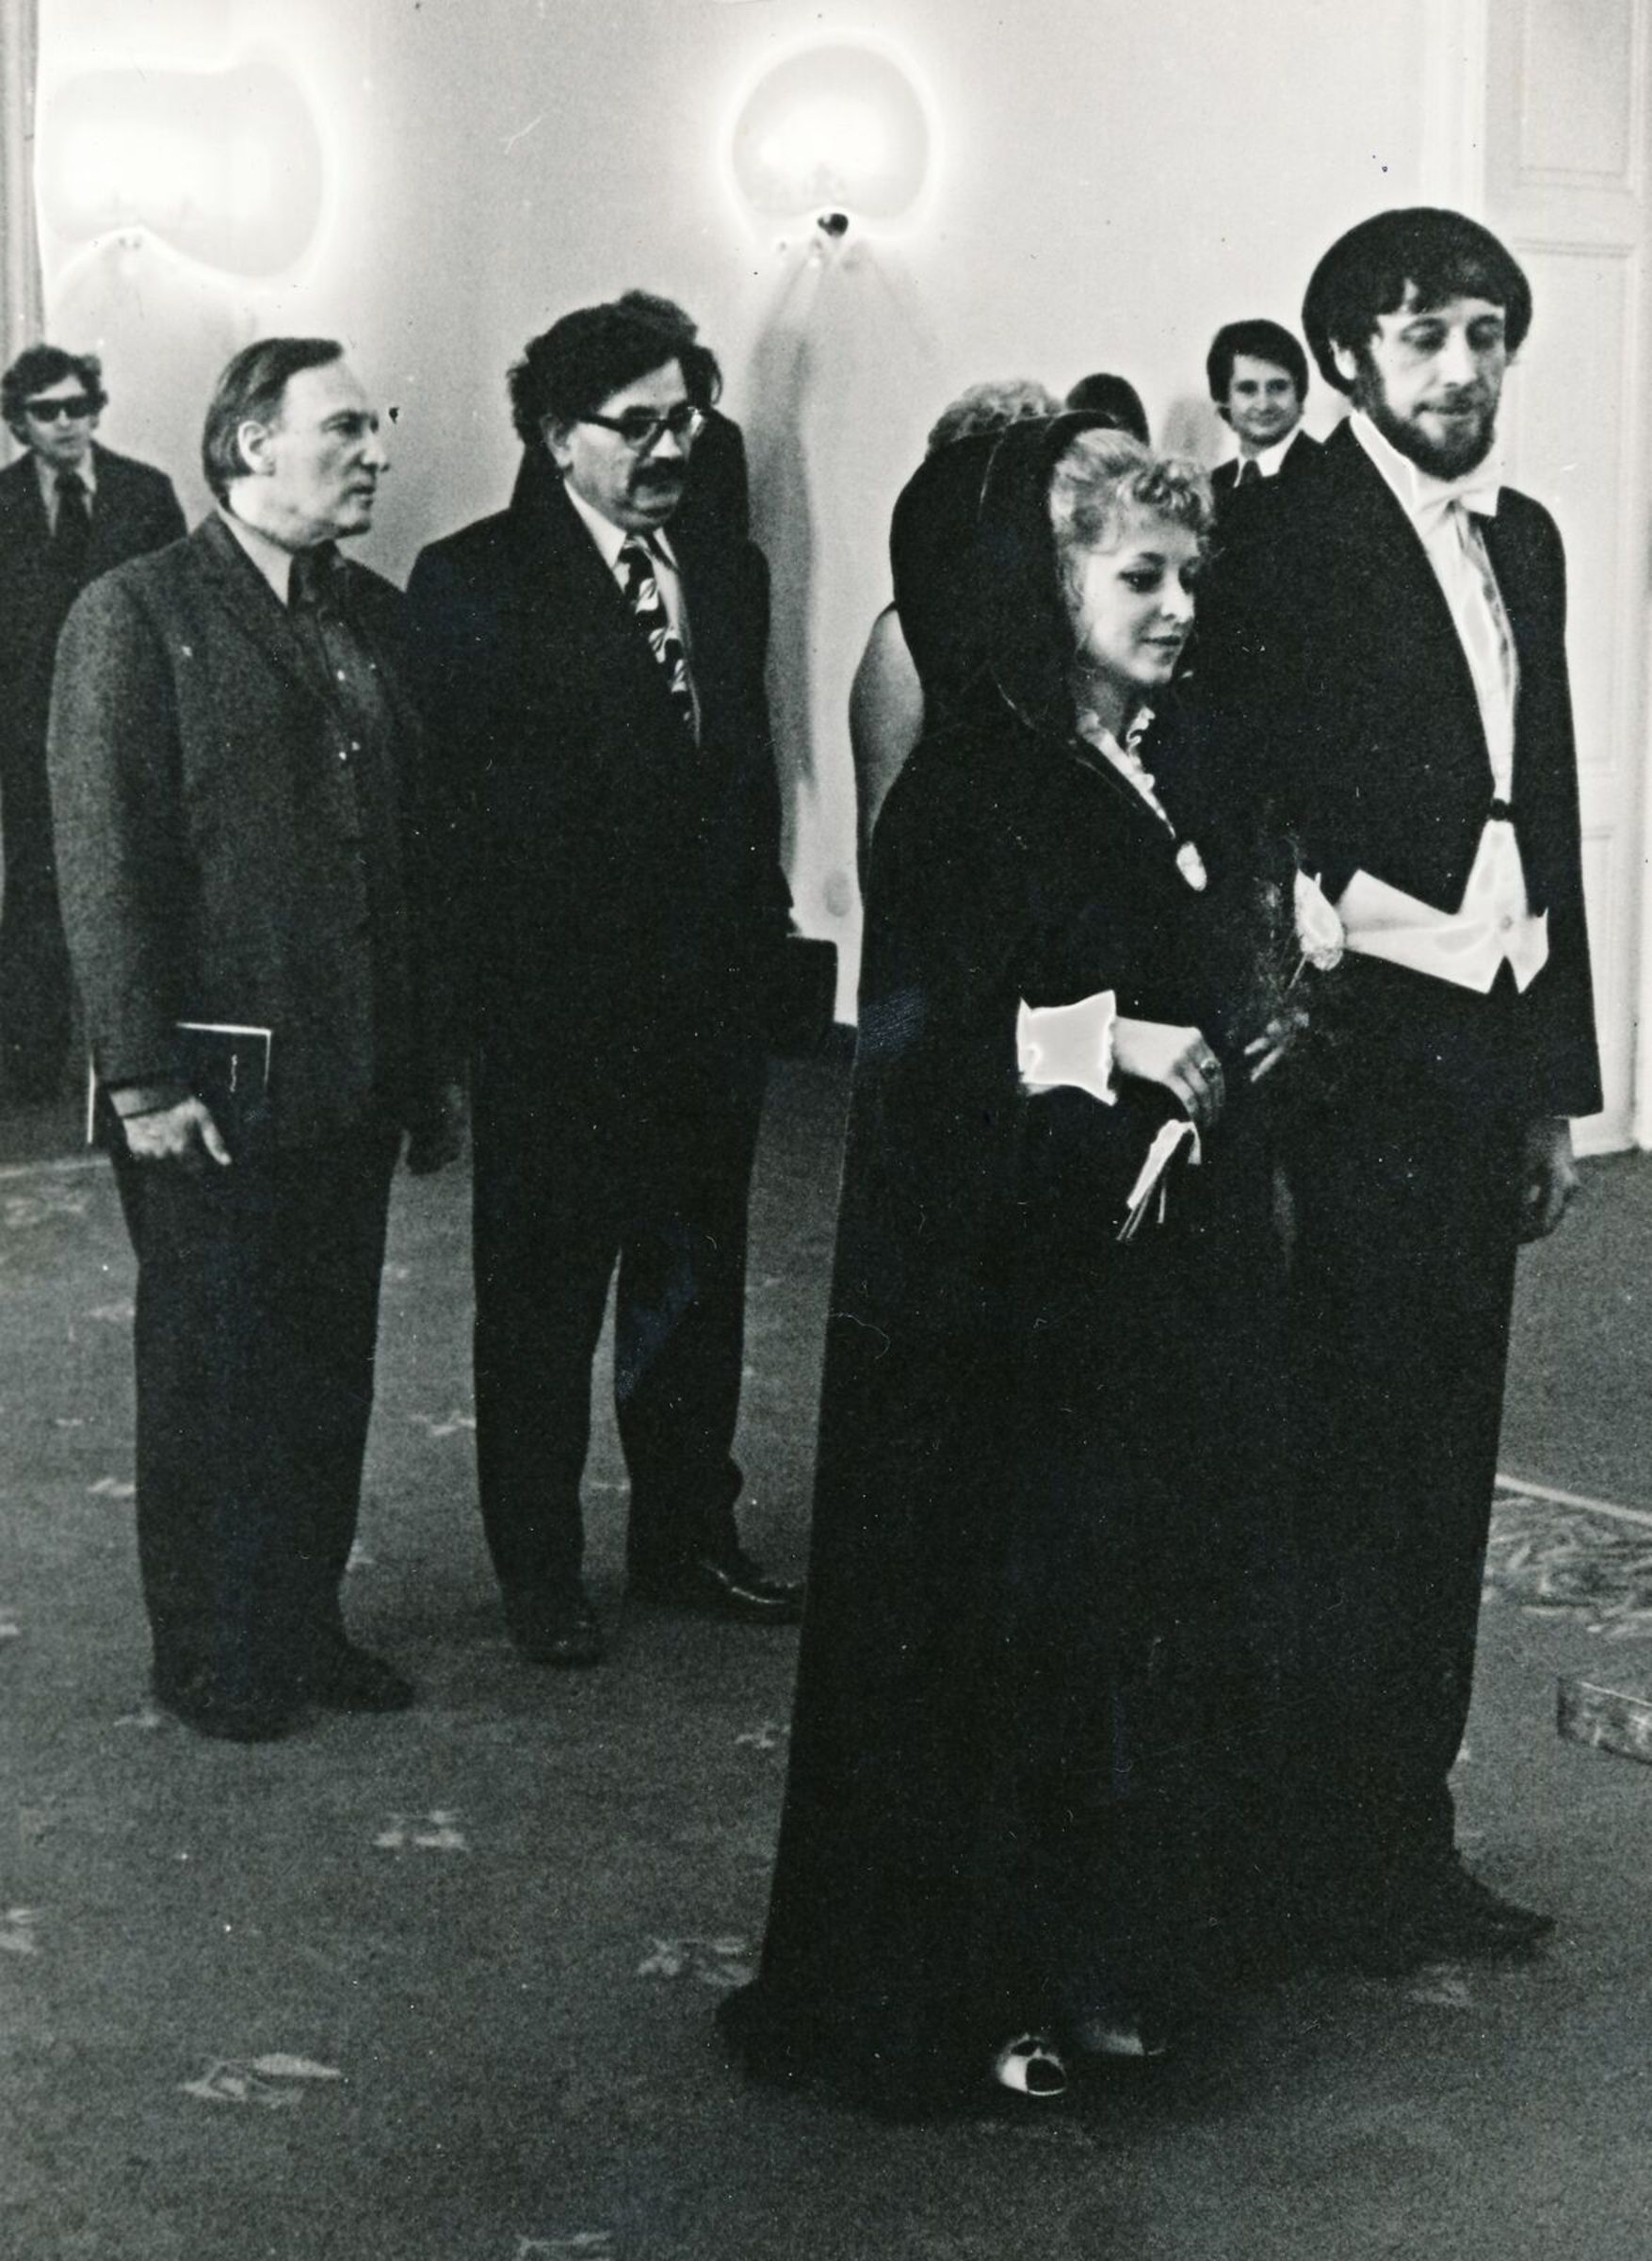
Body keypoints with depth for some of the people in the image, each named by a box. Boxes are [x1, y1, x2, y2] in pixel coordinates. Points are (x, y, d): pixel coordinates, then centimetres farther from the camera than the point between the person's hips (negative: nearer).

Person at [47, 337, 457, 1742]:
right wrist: (144, 1079, -15)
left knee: (332, 1372, 13)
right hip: (213, 1084, -6)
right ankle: (209, 1658, 19)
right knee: (210, 1376, 6)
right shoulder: (138, 616, -8)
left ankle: (304, 1623, 27)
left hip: (351, 1083, 6)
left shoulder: (375, 618, 11)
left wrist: (419, 1062, 11)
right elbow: (105, 863, -11)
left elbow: (409, 849, 13)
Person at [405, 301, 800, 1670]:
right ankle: (540, 1570, 21)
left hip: (712, 994, 5)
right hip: (555, 1006, -5)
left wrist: (756, 936, 7)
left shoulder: (730, 572, 9)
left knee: (697, 1284, 16)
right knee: (542, 1298, 8)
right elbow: (461, 798, -11)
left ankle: (689, 1535, 31)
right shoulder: (472, 584, -8)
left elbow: (750, 772, 13)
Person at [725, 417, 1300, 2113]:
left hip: (1179, 1259, 8)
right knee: (1008, 1625, 1)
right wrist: (1103, 1043, -23)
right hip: (1013, 1281, -7)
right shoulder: (969, 783, -12)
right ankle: (960, 1988, 15)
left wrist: (1244, 1040, 1)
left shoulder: (1172, 769, 11)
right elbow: (911, 1033, -17)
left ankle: (1107, 1955, 25)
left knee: (1162, 1618, 11)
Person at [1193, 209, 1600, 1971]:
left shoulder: (1522, 542, 15)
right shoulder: (1288, 543, -8)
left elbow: (1548, 816, 16)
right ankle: (1340, 1854, 11)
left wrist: (1556, 1084, 15)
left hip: (1488, 1053, 7)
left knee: (1445, 1456, 13)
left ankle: (1407, 1837, 24)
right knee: (1357, 1461, -1)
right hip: (1362, 1055, -7)